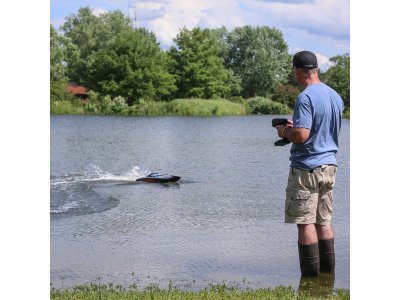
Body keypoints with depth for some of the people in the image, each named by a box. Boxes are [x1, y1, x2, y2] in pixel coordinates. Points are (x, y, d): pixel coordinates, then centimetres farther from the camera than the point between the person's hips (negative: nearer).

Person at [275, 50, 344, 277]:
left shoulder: (305, 98, -16)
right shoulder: (335, 96, 10)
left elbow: (301, 136, -23)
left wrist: (285, 132, -3)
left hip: (306, 167, -8)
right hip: (330, 165, 8)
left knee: (306, 223, -1)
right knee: (324, 221, 14)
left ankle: (310, 276, 2)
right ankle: (328, 271, 18)